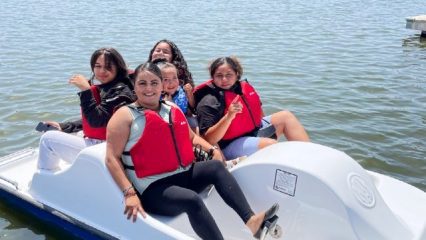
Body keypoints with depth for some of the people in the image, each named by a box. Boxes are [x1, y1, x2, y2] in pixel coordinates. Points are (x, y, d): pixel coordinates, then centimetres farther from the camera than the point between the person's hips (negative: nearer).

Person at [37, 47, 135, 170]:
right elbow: (91, 119, 20)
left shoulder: (120, 91, -17)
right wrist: (63, 127, 16)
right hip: (95, 142, 10)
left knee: (48, 139, -2)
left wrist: (86, 90, -25)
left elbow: (96, 121, -25)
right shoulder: (102, 88, 11)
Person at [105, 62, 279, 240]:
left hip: (183, 175, 7)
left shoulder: (173, 110, 14)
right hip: (153, 188, -6)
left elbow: (191, 137, 25)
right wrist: (130, 193, -21)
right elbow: (112, 159, -11)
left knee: (216, 167, -15)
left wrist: (212, 149, 6)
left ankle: (251, 220, -24)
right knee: (192, 200, -31)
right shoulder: (125, 116, -5)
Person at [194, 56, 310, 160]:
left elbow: (257, 111, 23)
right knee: (271, 144, -29)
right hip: (230, 145, -9)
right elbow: (209, 139, -27)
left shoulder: (244, 87, 4)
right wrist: (229, 116, -36)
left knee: (285, 116, 6)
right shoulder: (209, 102, -18)